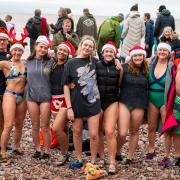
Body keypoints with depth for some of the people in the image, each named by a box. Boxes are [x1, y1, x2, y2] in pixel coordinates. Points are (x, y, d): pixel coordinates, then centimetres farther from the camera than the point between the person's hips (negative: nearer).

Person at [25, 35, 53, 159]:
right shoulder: (29, 62, 7)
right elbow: (27, 77, 16)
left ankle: (47, 151, 11)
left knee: (45, 126, 0)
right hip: (31, 96, 3)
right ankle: (37, 149, 21)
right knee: (35, 126, 9)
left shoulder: (50, 62, -1)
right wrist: (26, 92, 11)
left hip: (45, 96, -3)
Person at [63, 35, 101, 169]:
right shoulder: (71, 63, -5)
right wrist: (69, 107, -10)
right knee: (77, 133, 12)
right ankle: (79, 160, 28)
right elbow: (66, 86, -6)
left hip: (93, 102, 1)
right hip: (77, 103, -1)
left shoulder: (94, 61, 2)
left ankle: (93, 162, 13)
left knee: (94, 134, -2)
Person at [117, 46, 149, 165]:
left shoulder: (146, 70, 5)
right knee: (122, 133, -10)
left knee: (134, 132, 11)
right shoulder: (125, 68, -6)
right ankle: (118, 152, 20)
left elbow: (148, 86, 16)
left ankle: (130, 157, 26)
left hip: (139, 104, 3)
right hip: (124, 102, -3)